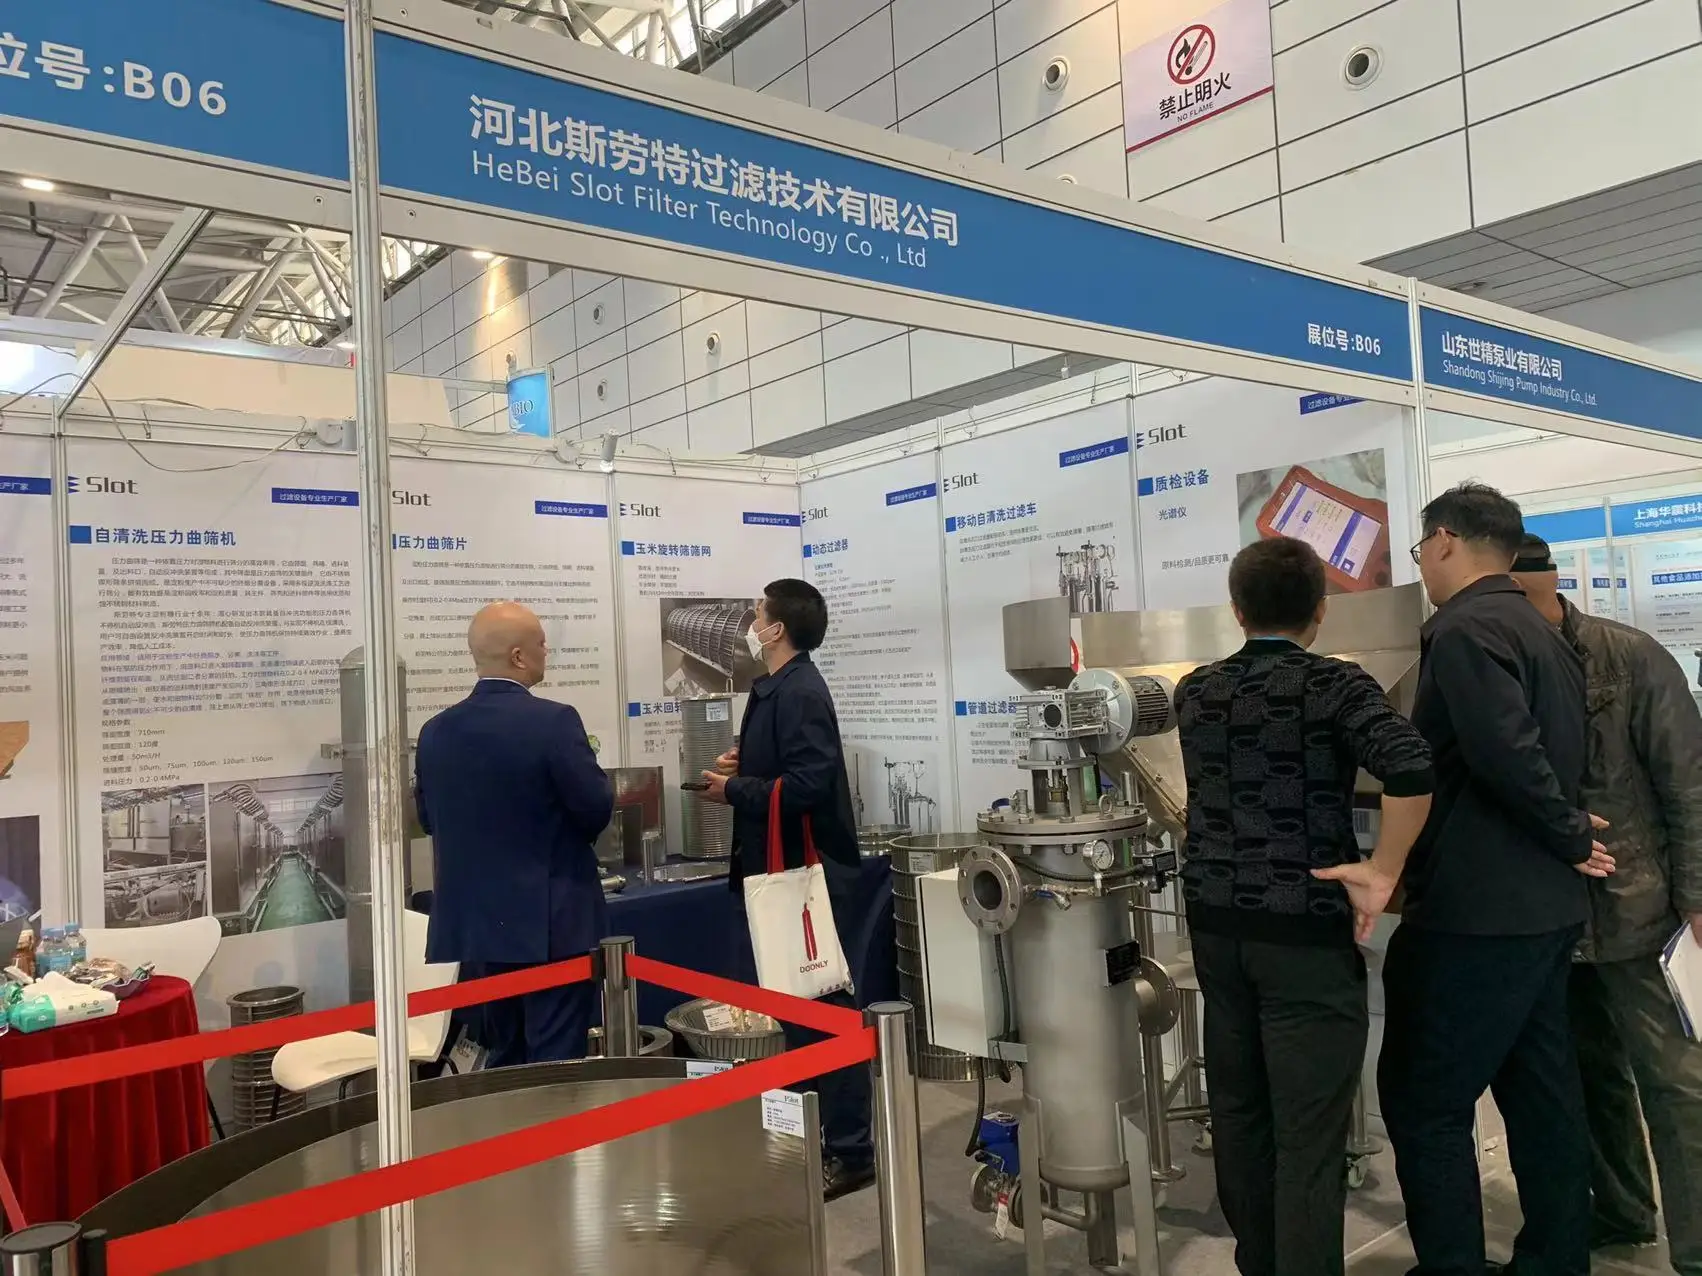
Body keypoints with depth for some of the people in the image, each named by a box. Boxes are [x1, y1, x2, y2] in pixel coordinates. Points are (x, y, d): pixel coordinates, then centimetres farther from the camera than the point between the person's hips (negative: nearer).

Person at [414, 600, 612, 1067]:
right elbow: (597, 811, -13)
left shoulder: (435, 731, 2)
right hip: (551, 925, -6)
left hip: (472, 925, 6)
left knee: (502, 1061, 18)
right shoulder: (554, 721, -16)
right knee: (556, 1065, 3)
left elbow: (429, 820, 11)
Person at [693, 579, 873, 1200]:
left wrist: (733, 790, -16)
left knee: (825, 1006, -2)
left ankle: (850, 1150, 8)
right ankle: (806, 1131, 32)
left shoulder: (800, 693, -19)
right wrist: (742, 764, 7)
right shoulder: (775, 688, 12)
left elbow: (806, 785, -28)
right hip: (786, 869, 10)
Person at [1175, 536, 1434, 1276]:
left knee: (1237, 1112, 16)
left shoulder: (1194, 692, 7)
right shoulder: (1333, 684, -8)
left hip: (1216, 924, 6)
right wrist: (1382, 872, -14)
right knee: (1309, 1133, 1)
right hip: (1305, 931, -5)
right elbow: (1413, 770, -25)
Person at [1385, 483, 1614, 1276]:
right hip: (1545, 905, 10)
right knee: (1540, 1092, 17)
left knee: (1423, 1102, 0)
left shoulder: (1463, 630, -16)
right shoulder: (1540, 633, 15)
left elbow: (1508, 755, -25)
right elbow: (1553, 751, 16)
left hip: (1478, 911, -10)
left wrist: (1570, 840, -12)